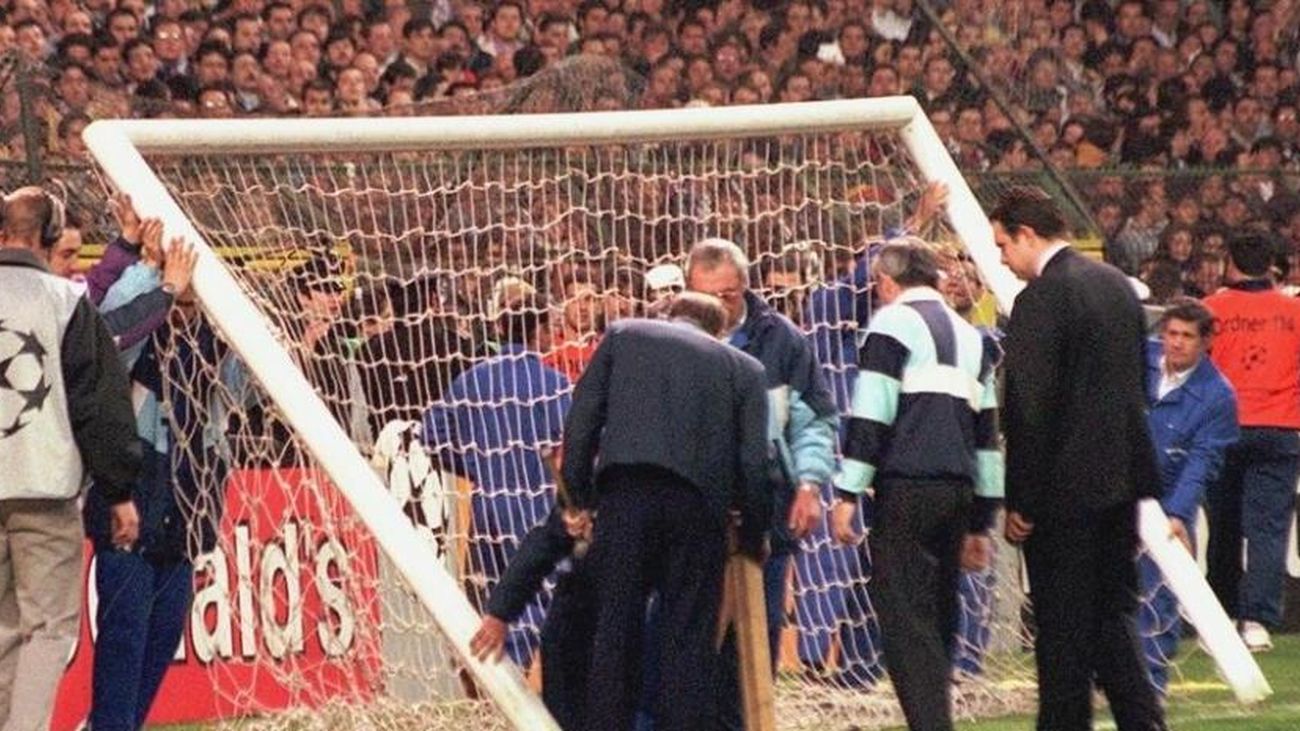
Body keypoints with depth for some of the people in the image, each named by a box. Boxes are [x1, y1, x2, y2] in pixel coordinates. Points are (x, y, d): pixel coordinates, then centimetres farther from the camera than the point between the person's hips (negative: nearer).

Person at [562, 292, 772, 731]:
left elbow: (582, 417, 9)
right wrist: (754, 534, 18)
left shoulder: (622, 336, 18)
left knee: (615, 629, 6)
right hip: (699, 503, 0)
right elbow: (754, 459, 10)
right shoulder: (743, 368, 17)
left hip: (625, 493, 0)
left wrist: (578, 496, 12)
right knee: (688, 639, 5)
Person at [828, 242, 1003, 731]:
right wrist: (980, 522, 25)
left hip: (908, 488, -7)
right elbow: (988, 429, 24)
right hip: (959, 490, 7)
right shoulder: (970, 336, 24)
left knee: (904, 620, -9)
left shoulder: (893, 323, 2)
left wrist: (847, 495, -7)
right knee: (937, 616, 13)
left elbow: (871, 415, -7)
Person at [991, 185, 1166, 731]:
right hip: (1122, 480, 8)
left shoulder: (1041, 298, -15)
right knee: (1113, 614, 14)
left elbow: (1029, 409, -18)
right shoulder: (1117, 284, 11)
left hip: (1066, 485, -8)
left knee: (1063, 629, 0)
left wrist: (1020, 501, -13)